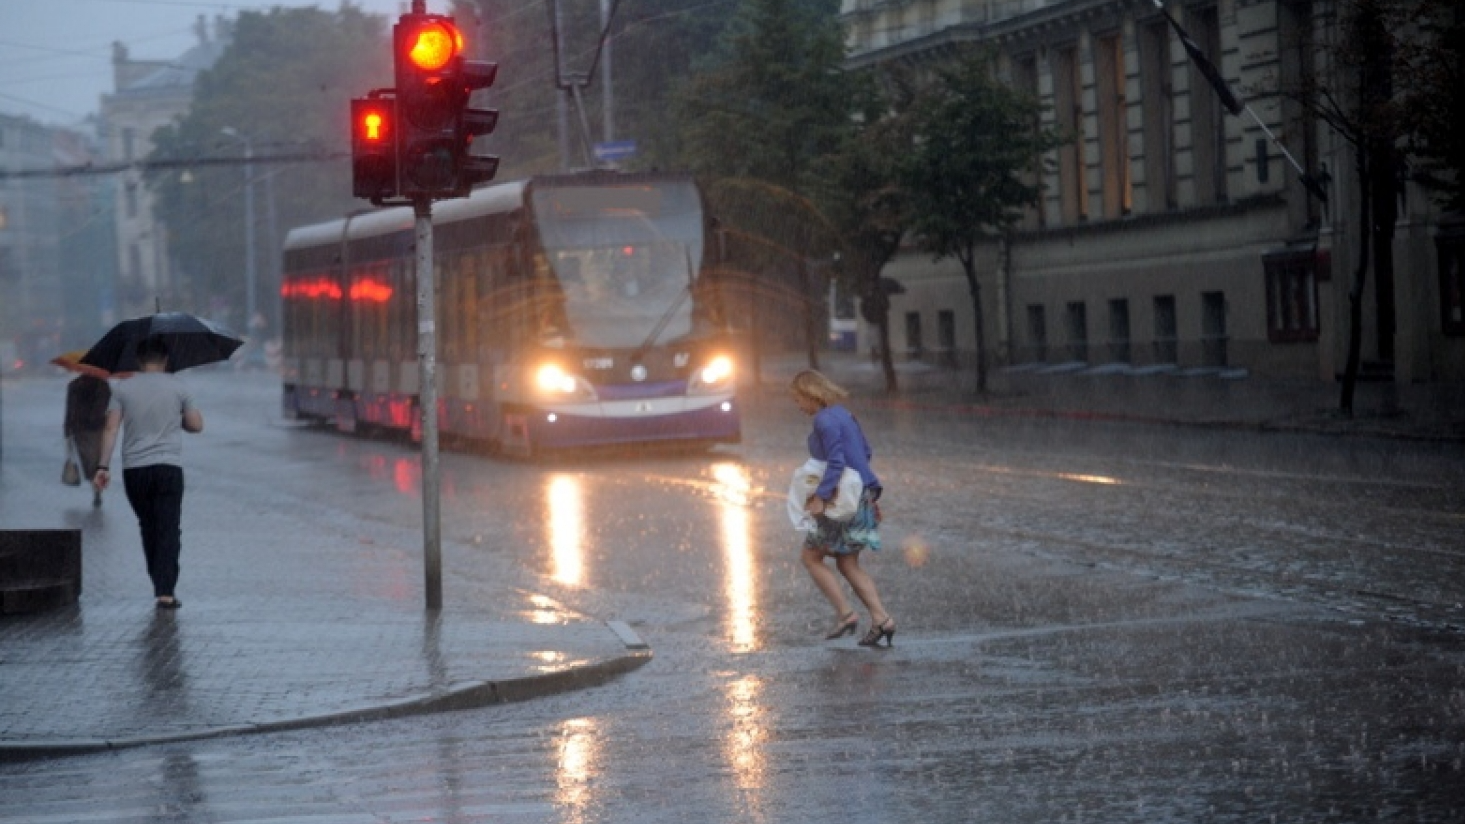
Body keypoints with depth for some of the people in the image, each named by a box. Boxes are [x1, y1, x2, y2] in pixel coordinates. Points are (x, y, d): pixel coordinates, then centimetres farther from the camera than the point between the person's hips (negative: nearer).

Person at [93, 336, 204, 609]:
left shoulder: (122, 388, 4)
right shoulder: (177, 386, 1)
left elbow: (111, 428, -3)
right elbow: (196, 425, 5)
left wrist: (103, 466, -2)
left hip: (134, 470, 2)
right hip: (168, 468, -2)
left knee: (148, 528, 17)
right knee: (169, 530, -4)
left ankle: (159, 584, 23)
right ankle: (165, 592, -14)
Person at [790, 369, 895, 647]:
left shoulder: (825, 420, -15)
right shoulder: (843, 415, 14)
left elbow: (836, 461, -23)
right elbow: (866, 452, 22)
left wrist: (821, 496, -25)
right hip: (864, 496, 9)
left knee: (812, 557, 5)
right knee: (848, 564, 13)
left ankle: (845, 614, -2)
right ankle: (881, 619, 2)